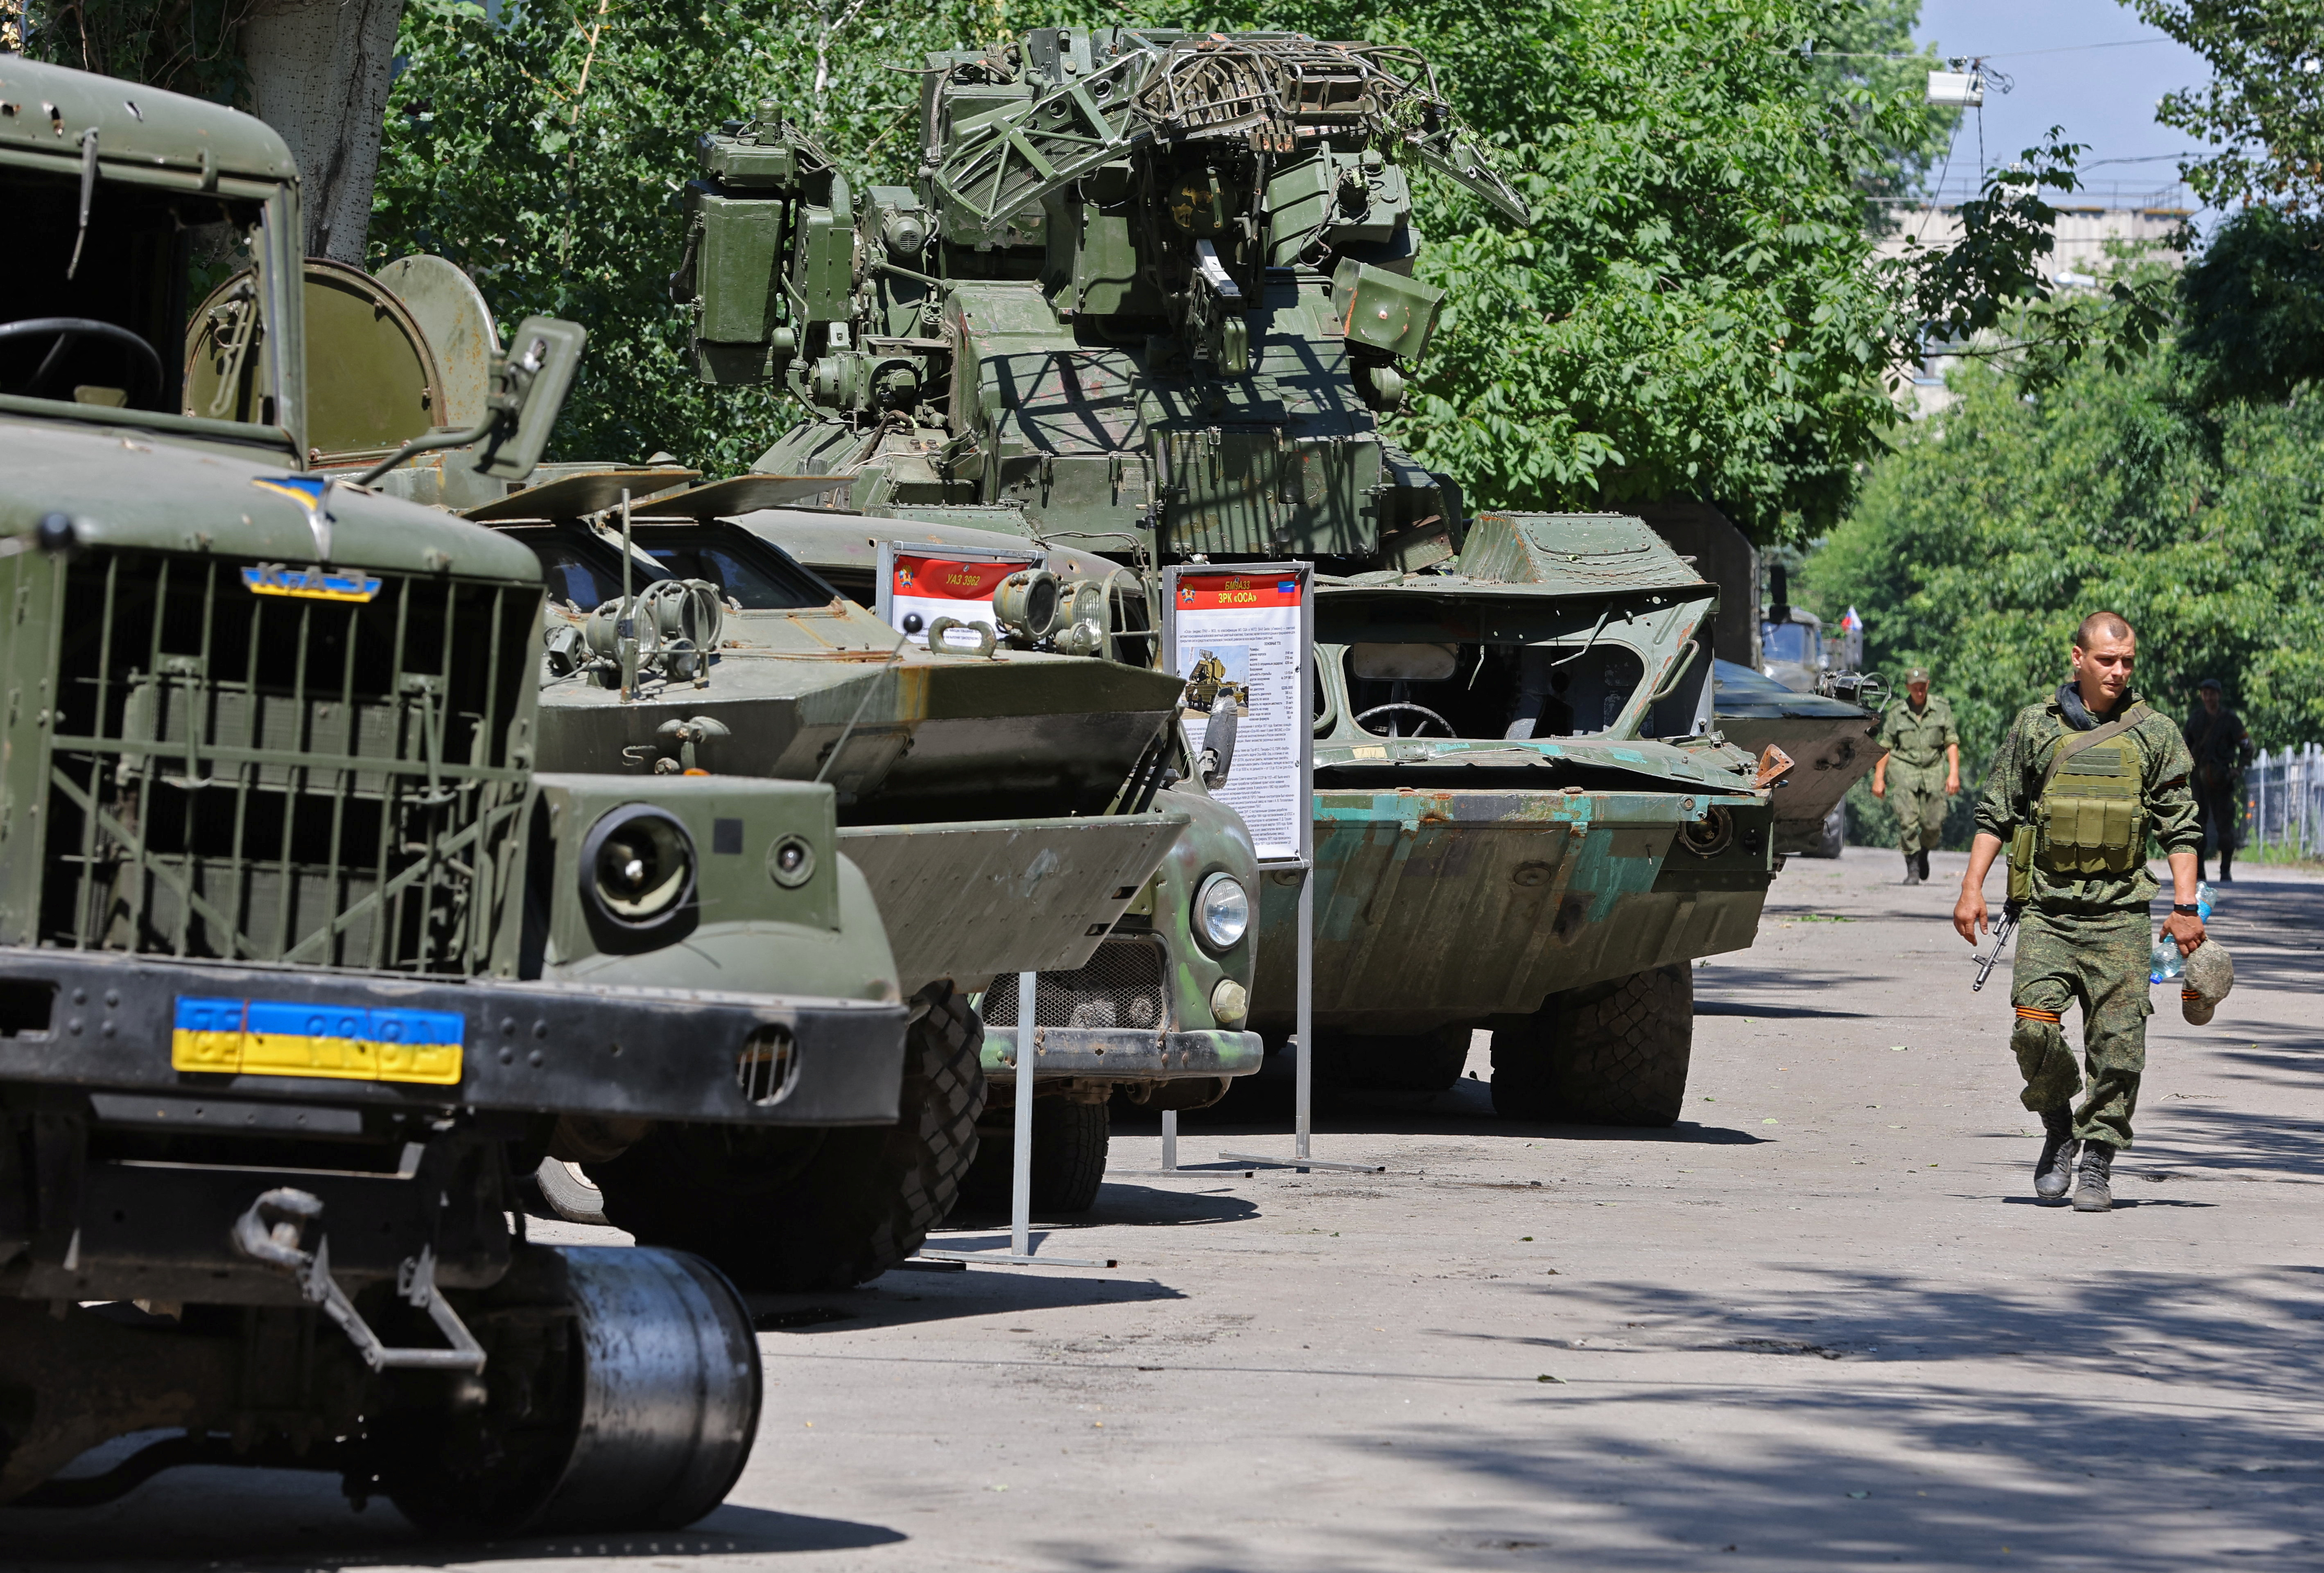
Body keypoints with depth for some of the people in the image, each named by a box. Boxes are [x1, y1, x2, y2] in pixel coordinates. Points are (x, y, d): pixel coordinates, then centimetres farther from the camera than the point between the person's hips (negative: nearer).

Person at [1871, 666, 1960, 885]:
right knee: (1907, 820, -14)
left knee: (1933, 825, -2)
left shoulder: (1941, 709, 4)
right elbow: (1885, 747, 8)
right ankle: (1912, 868, -6)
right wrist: (1879, 778, 4)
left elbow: (1952, 743, 4)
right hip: (1903, 770, -1)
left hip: (1931, 771, 1)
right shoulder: (1897, 712, 4)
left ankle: (1924, 851, 30)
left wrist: (1954, 774, -6)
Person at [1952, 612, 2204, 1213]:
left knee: (2117, 1044, -4)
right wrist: (1972, 888, 3)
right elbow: (1996, 813, 11)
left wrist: (2186, 905, -3)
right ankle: (2058, 1129, 13)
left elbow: (2180, 827, 6)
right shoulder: (2036, 726, 6)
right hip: (2047, 909, 0)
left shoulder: (2155, 734, 6)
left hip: (2121, 915, 0)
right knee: (2034, 1028, -13)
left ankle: (2097, 1163, 9)